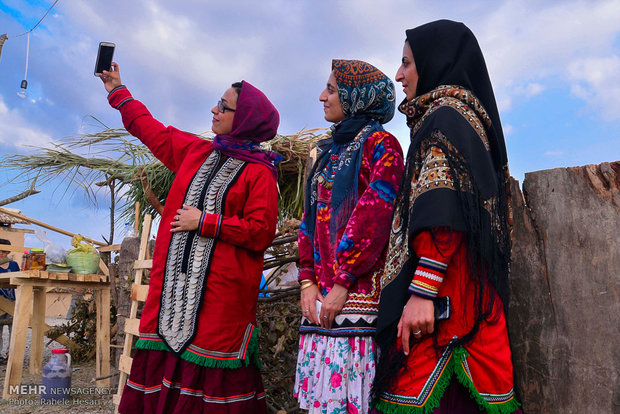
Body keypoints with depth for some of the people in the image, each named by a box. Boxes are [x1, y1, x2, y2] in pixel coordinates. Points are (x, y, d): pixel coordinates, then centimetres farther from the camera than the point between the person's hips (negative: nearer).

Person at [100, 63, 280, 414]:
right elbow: (151, 130, 29)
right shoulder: (196, 152, 14)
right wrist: (118, 92, 38)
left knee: (208, 374, -4)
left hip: (221, 290, -6)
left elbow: (261, 232, -14)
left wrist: (204, 222, -12)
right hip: (174, 283, 6)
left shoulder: (258, 172, -6)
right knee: (164, 360, 7)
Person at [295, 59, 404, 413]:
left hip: (357, 291, -7)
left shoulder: (380, 144, -1)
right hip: (322, 294, 7)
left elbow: (373, 216, -13)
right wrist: (308, 280, 6)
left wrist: (343, 282, -16)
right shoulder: (331, 152, 22)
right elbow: (311, 218, 17)